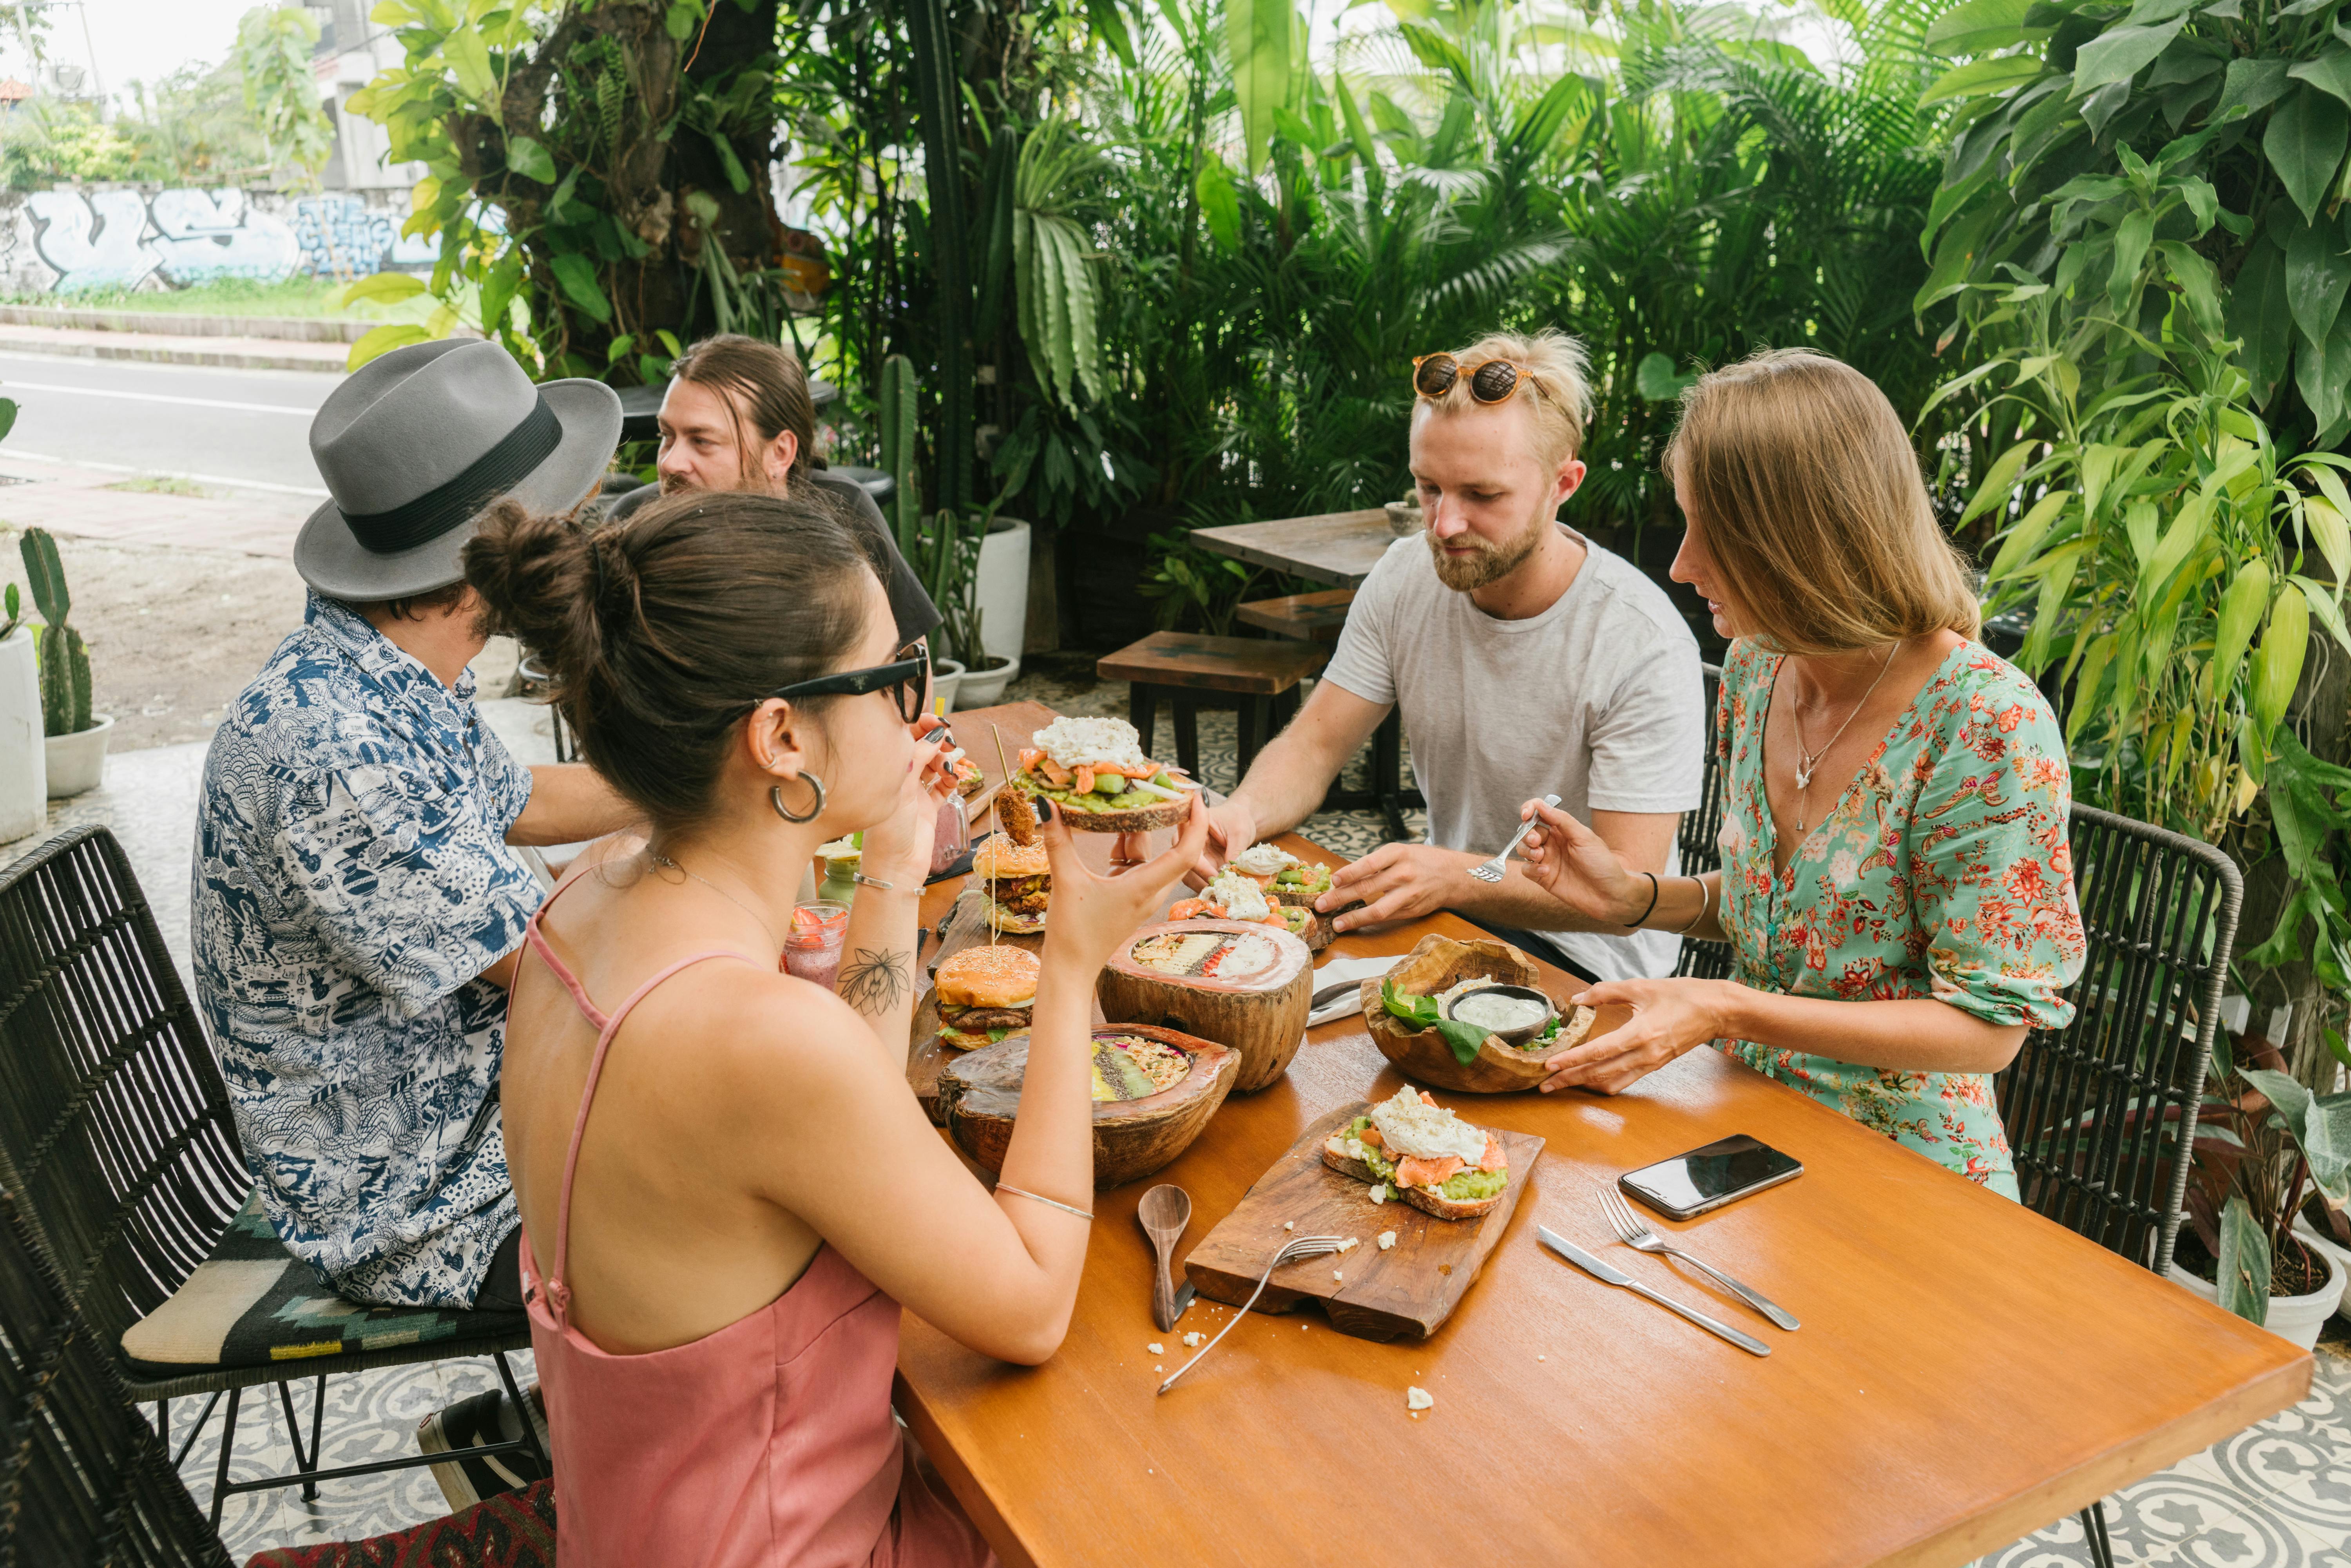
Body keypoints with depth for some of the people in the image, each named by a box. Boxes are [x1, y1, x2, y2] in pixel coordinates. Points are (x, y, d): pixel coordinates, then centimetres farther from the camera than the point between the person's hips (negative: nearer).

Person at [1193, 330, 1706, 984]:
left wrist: (1453, 877, -39)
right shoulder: (1405, 579, -5)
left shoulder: (1647, 646, -23)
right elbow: (1312, 747, -1)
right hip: (1449, 909, 6)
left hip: (1584, 954, -5)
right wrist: (1242, 812, -25)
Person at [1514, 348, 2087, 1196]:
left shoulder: (1991, 728, -22)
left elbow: (1988, 1025, -18)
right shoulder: (1757, 665, -1)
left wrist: (1730, 1011, -25)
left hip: (1898, 1166, -6)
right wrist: (1636, 895, -5)